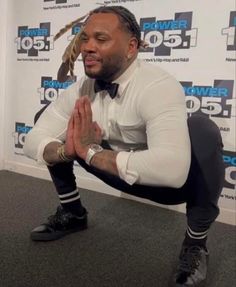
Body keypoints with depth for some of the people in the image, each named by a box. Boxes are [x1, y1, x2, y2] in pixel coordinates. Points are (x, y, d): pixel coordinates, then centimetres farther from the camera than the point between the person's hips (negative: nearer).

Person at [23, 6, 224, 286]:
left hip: (171, 180, -4)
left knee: (202, 131, -36)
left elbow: (173, 169, -46)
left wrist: (90, 152, -37)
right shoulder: (81, 88, -11)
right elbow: (33, 140, -9)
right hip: (119, 170, 5)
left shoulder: (159, 86, -30)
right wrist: (67, 150, -33)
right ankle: (72, 212, 16)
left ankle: (195, 241, -12)